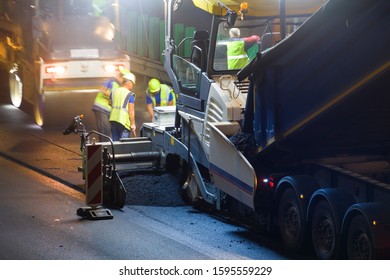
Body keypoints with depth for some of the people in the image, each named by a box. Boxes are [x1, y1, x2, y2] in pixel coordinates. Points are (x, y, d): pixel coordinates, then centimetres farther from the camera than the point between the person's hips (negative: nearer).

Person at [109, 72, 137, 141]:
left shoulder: (114, 92, 9)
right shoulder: (130, 94, -9)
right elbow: (131, 111, -12)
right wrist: (133, 124, -8)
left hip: (113, 119, 6)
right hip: (123, 122, -6)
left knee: (114, 141, 12)